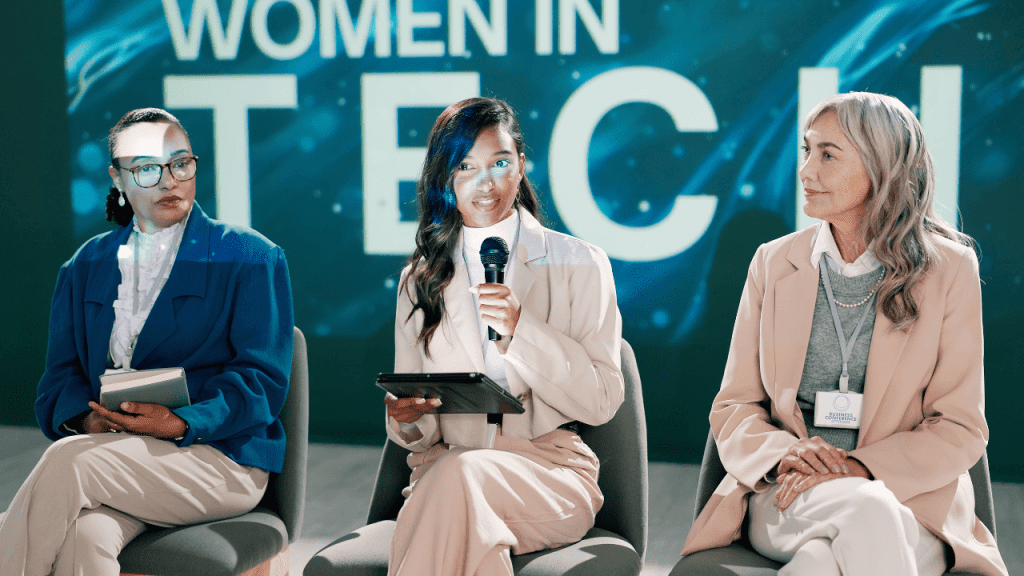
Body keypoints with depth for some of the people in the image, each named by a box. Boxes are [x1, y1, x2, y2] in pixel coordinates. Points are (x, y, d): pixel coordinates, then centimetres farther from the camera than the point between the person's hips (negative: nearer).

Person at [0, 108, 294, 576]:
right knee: (83, 537, -34)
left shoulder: (250, 257, 6)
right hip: (112, 453, 3)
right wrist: (85, 418, -11)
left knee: (67, 460, -31)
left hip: (218, 457, -3)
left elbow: (263, 379, -3)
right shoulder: (86, 265, 19)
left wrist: (181, 423, -19)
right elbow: (61, 374, 14)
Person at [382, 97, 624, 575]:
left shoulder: (579, 265, 6)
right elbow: (416, 429, 15)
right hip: (445, 468, 2)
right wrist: (406, 418, -10)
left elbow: (600, 402, -2)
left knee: (460, 473, -35)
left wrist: (521, 331, -14)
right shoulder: (420, 279, 15)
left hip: (549, 469, -1)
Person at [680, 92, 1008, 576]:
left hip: (912, 502, -1)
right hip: (781, 502, 1)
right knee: (867, 512, -35)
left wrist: (860, 468, -15)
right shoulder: (773, 263, 10)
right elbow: (734, 406, 10)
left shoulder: (949, 271, 3)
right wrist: (783, 455, -13)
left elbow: (961, 429, 1)